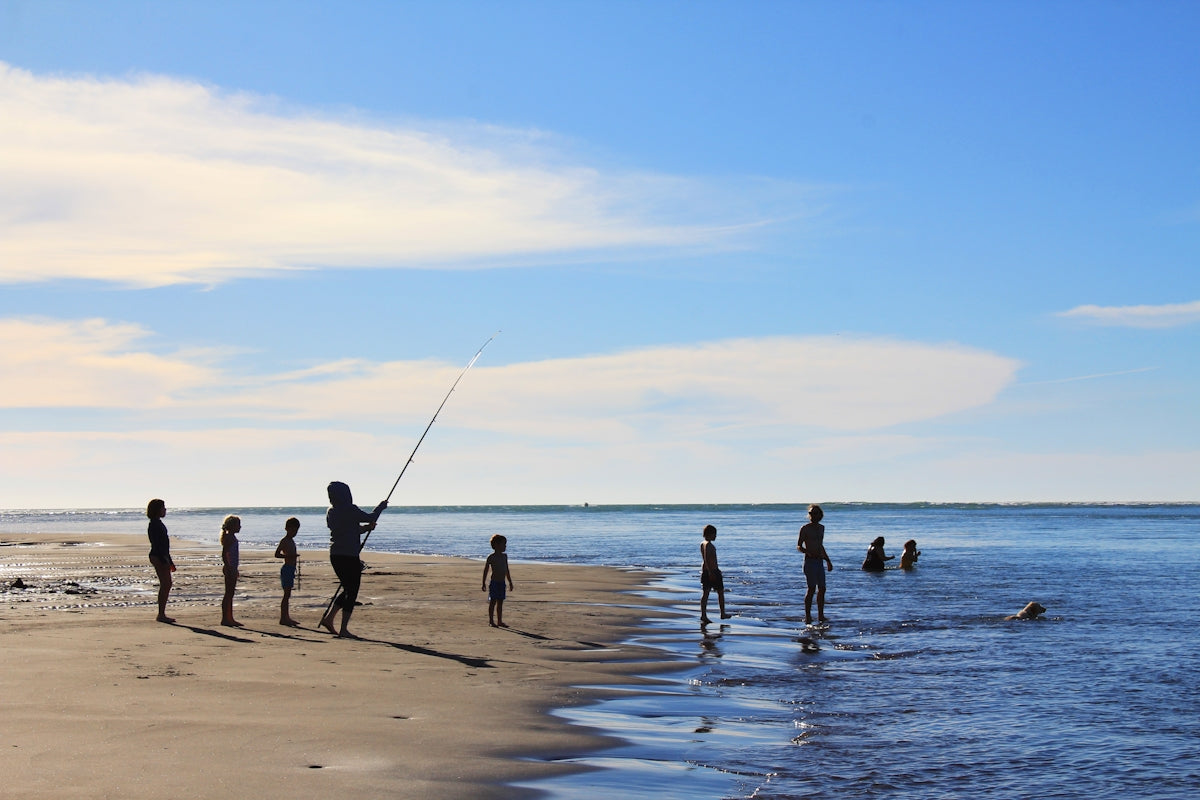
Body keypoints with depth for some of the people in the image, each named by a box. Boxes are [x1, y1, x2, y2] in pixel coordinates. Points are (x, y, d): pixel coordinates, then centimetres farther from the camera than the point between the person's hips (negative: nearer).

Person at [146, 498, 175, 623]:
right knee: (165, 585, -8)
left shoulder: (158, 523, 16)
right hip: (159, 557, -10)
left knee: (167, 584, 12)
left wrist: (169, 561, 23)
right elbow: (157, 544, -21)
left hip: (162, 557, 10)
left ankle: (162, 614, 16)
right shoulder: (154, 524, -15)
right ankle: (161, 614, -5)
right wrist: (165, 561, -24)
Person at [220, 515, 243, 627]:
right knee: (228, 593, -6)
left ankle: (229, 619, 14)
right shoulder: (228, 538, -14)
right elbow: (224, 554, -19)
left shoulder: (232, 537, 15)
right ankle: (225, 618, -3)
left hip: (232, 568, 10)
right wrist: (228, 568, -22)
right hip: (229, 568, -10)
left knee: (230, 594, 11)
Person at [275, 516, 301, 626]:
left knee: (288, 594, 12)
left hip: (291, 569, 9)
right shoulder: (284, 541, -12)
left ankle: (286, 617, 17)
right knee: (287, 594, -10)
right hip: (286, 569, -9)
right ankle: (283, 618, -9)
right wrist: (290, 556, -26)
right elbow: (277, 554, -18)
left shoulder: (291, 540, 16)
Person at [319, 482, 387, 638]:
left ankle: (328, 618, 15)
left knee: (348, 589, 20)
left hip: (335, 555, 8)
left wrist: (366, 527, 18)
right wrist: (381, 507, 12)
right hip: (349, 556, -8)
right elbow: (371, 518, -4)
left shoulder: (331, 512, 11)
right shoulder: (349, 510, -13)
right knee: (352, 592, 0)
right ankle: (344, 629, -1)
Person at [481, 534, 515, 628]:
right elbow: (485, 570, -6)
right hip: (494, 582, -6)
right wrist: (484, 583, -9)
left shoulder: (504, 556, 11)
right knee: (493, 601, -3)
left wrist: (510, 582, 19)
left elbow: (507, 570, 19)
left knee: (500, 602, 9)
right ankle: (491, 621, 2)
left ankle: (499, 621, 14)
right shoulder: (491, 557, -8)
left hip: (502, 583, 6)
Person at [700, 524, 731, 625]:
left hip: (705, 571, 8)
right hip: (712, 571, -8)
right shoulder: (708, 545, -17)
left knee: (705, 593, 4)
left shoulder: (702, 544, 12)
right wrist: (710, 572, -30)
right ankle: (723, 614, 17)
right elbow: (706, 559, -27)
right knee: (720, 592, 8)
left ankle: (703, 616, -2)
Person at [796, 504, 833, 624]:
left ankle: (821, 616, 12)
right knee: (811, 589, -10)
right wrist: (809, 552, -26)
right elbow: (798, 546, -7)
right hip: (810, 561, -7)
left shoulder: (821, 528, 16)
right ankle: (807, 616, -5)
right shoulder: (805, 529, -5)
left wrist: (828, 560, 29)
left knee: (822, 589, 5)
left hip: (819, 561, 7)